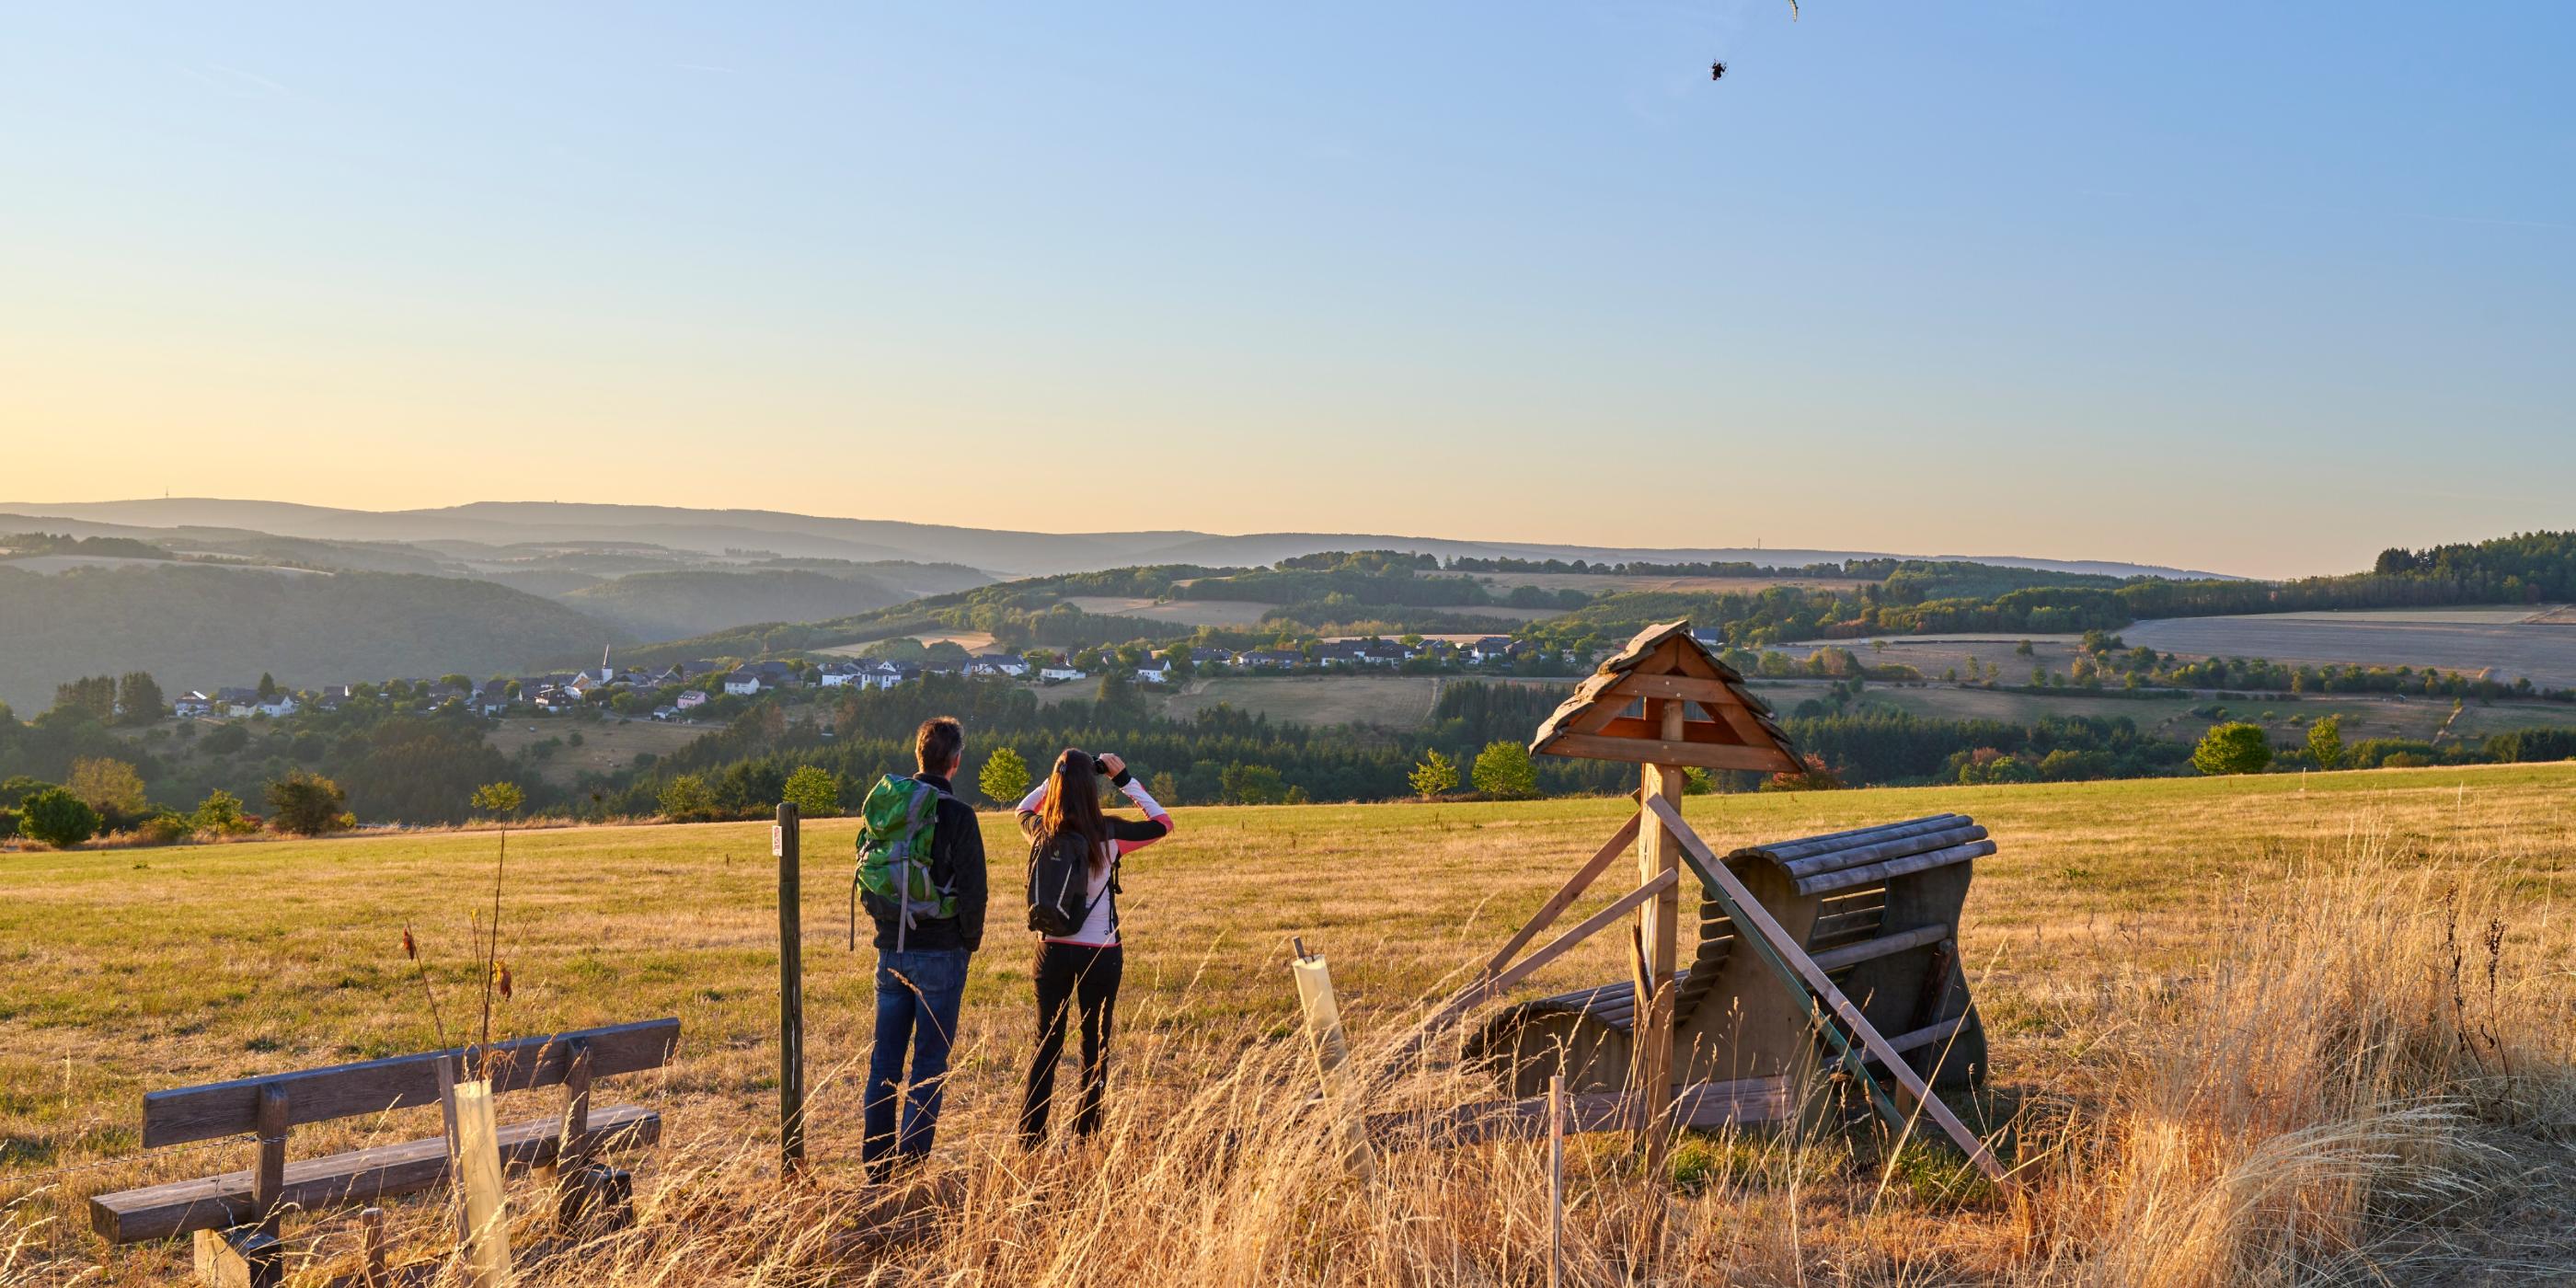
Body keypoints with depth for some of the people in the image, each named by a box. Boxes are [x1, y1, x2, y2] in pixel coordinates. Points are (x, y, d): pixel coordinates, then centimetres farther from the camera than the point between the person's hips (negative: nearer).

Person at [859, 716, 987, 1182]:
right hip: (940, 954, -5)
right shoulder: (957, 814, -11)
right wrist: (970, 942, 3)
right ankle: (910, 1163, 1)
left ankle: (876, 1162, 15)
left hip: (891, 951, 5)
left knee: (884, 1060, 11)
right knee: (929, 1063, 2)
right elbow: (972, 889, -11)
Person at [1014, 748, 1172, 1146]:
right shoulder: (1109, 834, -14)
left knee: (1046, 1045, 12)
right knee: (1094, 1046, 10)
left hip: (1052, 951, 2)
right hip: (1100, 954, -2)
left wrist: (1059, 775, 10)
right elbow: (1162, 823, 4)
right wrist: (1125, 778, 4)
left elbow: (1024, 808, 19)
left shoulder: (1041, 833, -7)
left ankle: (1030, 1137, 12)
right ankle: (1085, 1137, 14)